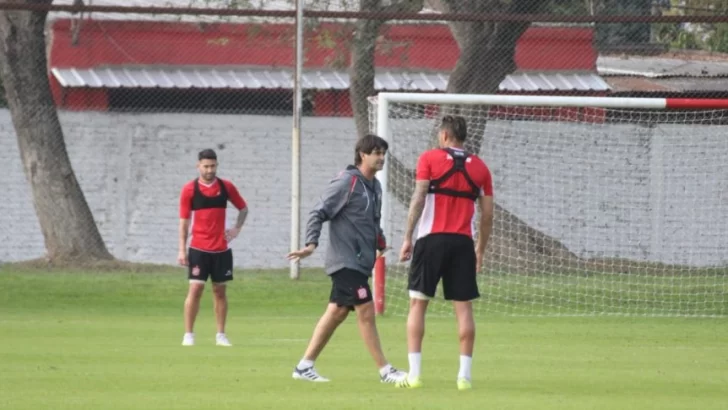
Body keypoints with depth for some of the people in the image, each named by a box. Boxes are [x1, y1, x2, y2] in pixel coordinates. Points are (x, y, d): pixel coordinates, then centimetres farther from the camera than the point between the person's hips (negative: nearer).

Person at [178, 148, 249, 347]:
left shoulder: (226, 187, 3)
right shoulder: (189, 189, -2)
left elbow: (243, 208, 18)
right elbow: (184, 221, 0)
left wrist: (237, 228, 3)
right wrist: (182, 250, -4)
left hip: (221, 249, 2)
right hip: (198, 249, -2)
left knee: (220, 290, 6)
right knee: (195, 288, -9)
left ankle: (221, 335, 12)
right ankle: (188, 335, -3)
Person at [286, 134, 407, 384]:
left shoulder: (374, 186, 14)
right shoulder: (346, 182, -12)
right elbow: (319, 213, -14)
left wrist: (380, 243, 12)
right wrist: (311, 244, -24)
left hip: (360, 262, 9)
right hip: (346, 260, -9)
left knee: (336, 312, 10)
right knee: (366, 311, -9)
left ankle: (305, 366, 15)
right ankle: (385, 371, -6)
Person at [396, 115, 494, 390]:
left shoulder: (430, 159, 1)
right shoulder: (479, 167, 10)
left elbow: (418, 198, -8)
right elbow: (487, 213, 10)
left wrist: (407, 238, -5)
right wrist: (481, 250, 18)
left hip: (432, 239, -2)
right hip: (463, 243, 2)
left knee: (417, 304, 4)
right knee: (464, 307, 5)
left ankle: (414, 373, -1)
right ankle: (464, 375, 3)